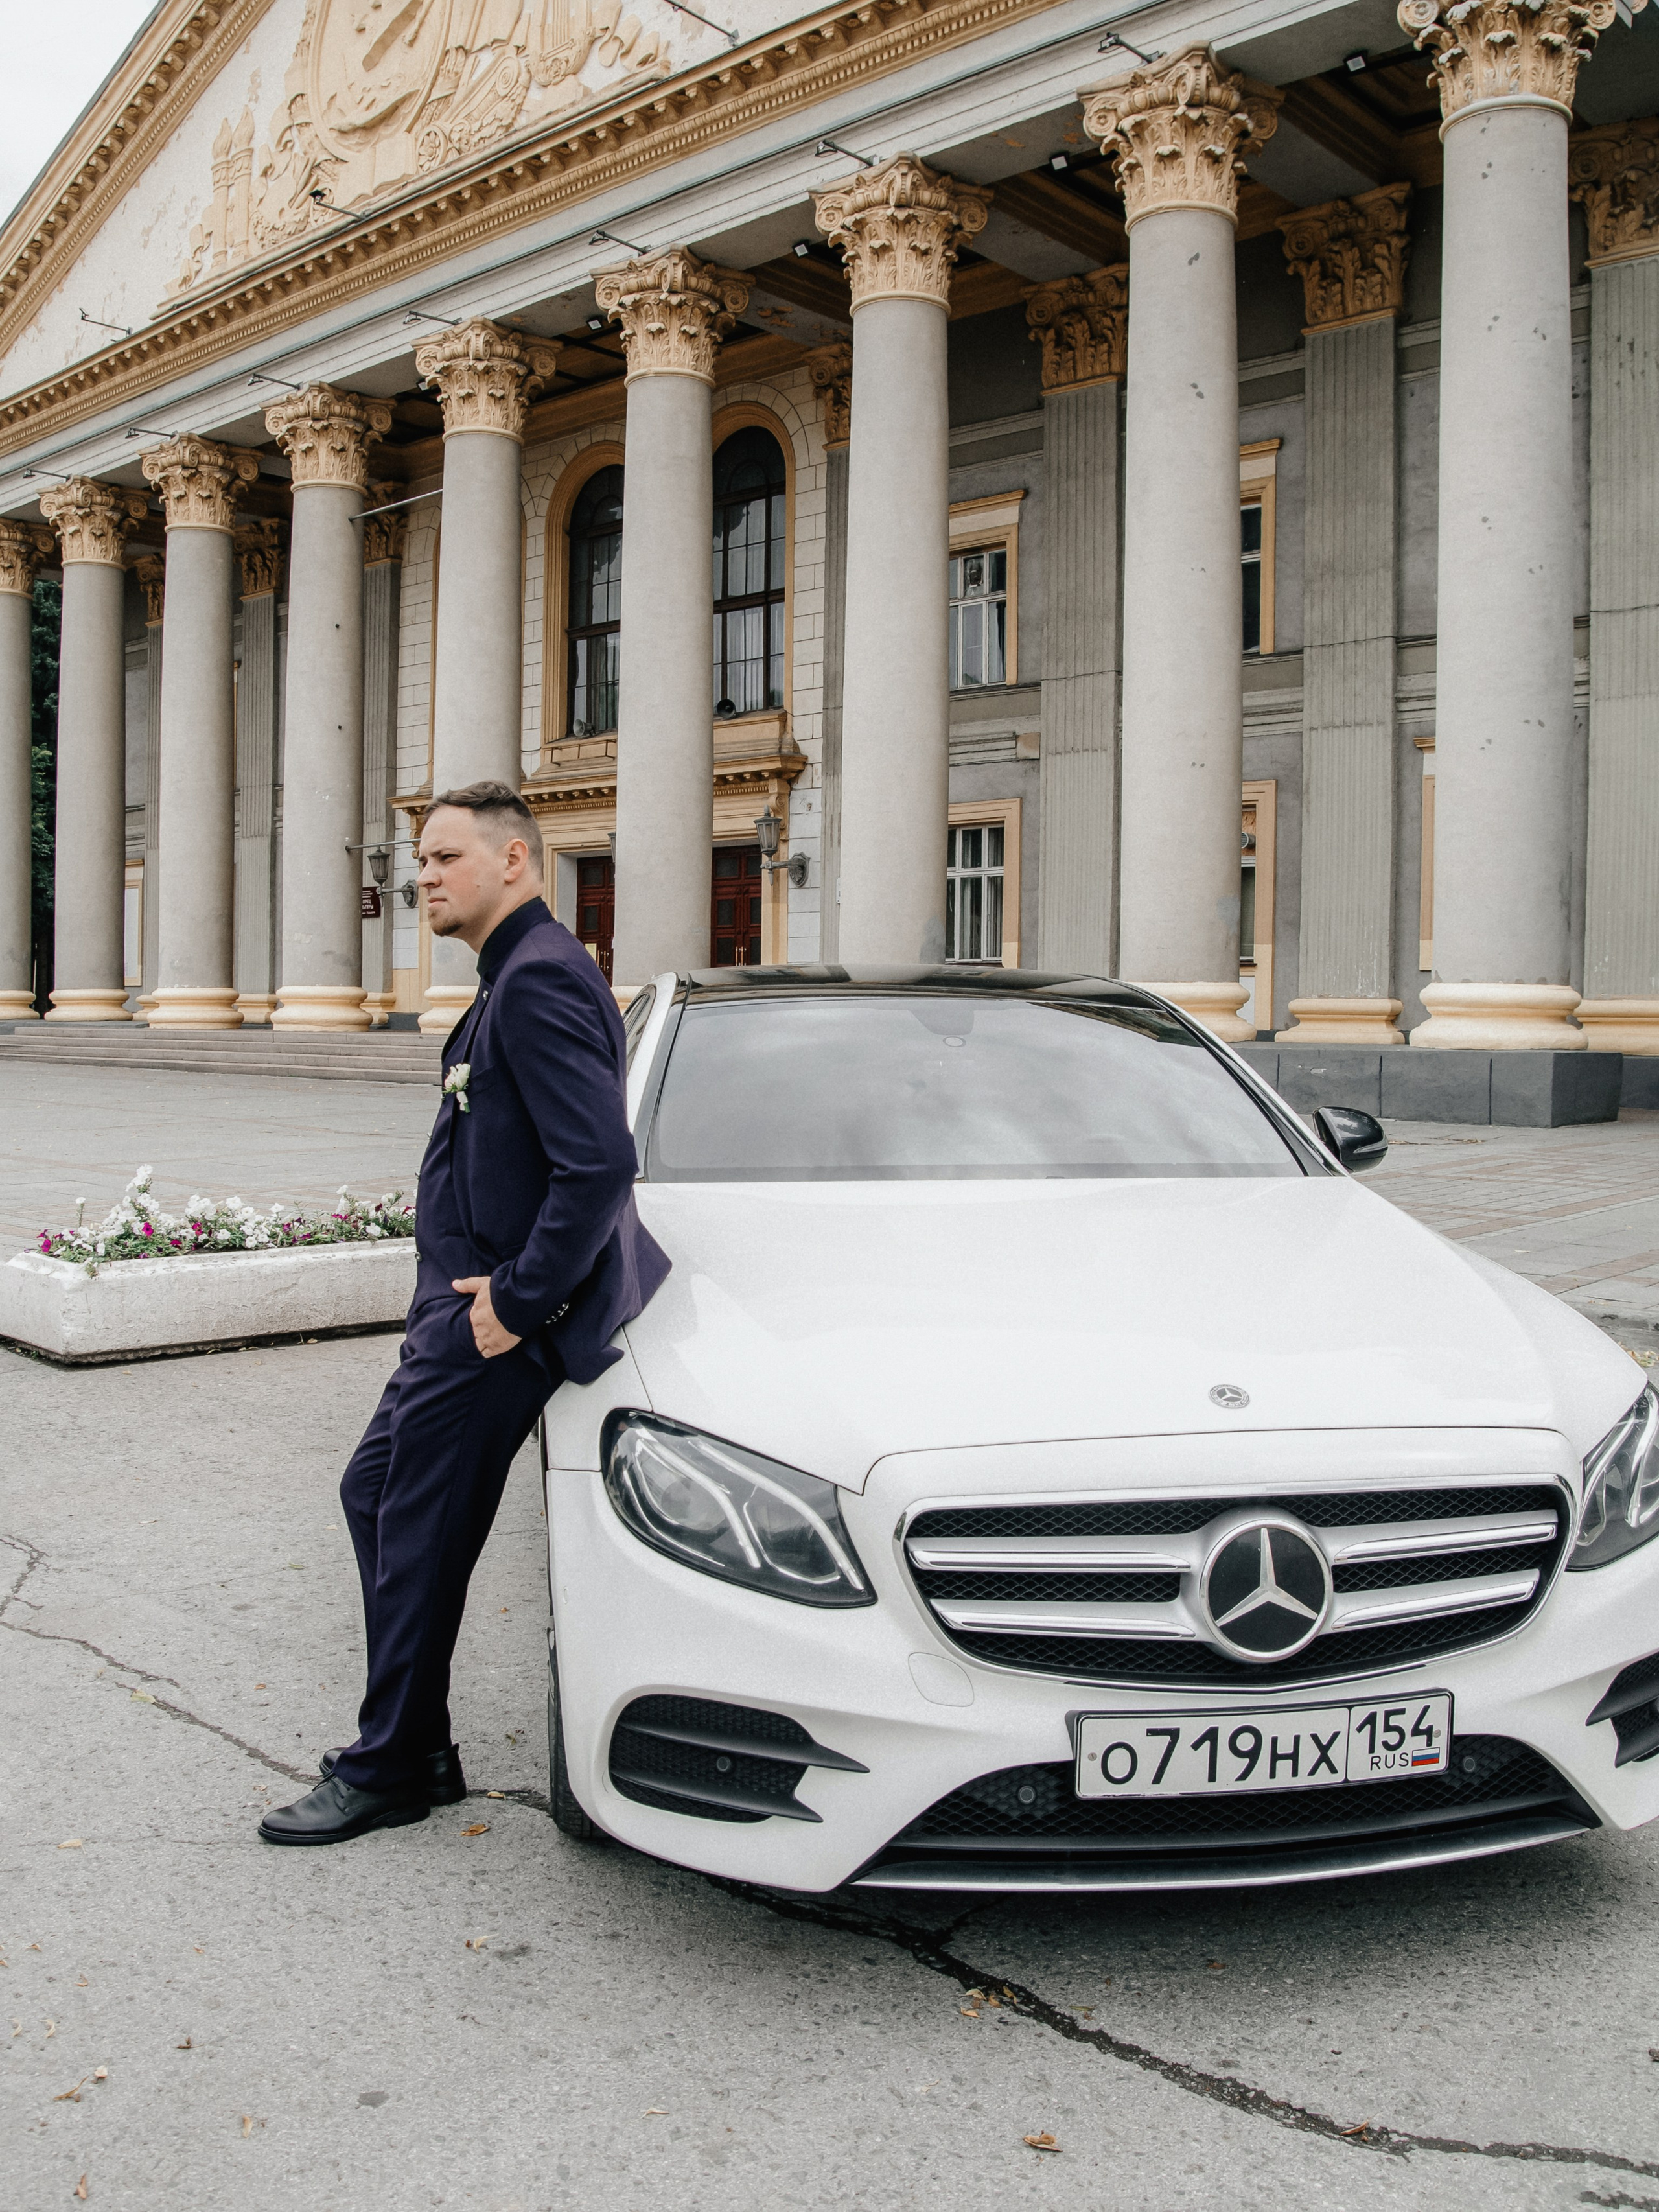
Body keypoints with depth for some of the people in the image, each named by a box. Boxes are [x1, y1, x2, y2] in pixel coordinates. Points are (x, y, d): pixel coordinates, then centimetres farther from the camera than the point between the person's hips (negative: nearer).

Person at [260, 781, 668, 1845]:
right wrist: (495, 1289, 17)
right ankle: (414, 1749, 29)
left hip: (492, 1324, -11)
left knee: (420, 1541, 1)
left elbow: (600, 1165, -28)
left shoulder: (541, 982, -20)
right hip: (467, 1304, 11)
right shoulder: (517, 978, 14)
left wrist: (518, 1300, -21)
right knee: (377, 1494, 18)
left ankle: (390, 1773, 18)